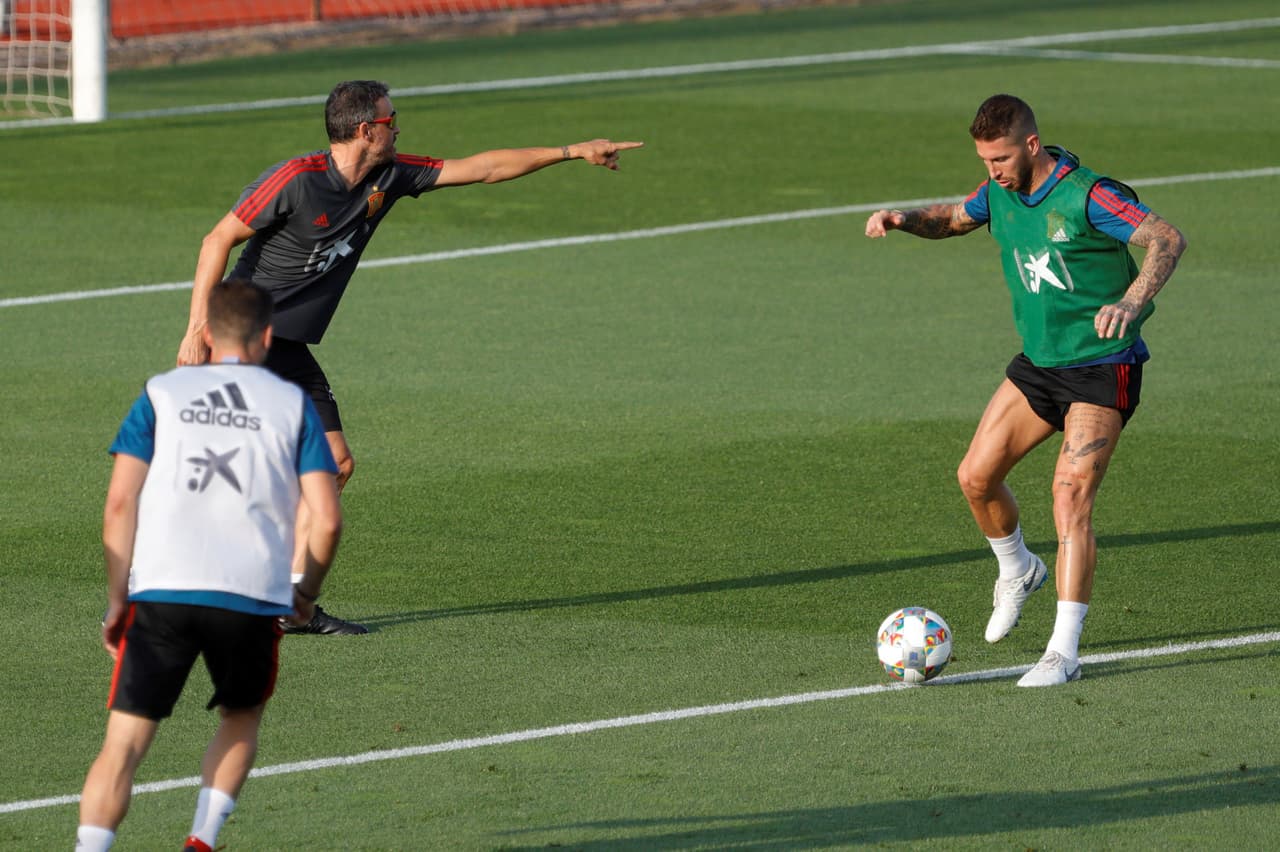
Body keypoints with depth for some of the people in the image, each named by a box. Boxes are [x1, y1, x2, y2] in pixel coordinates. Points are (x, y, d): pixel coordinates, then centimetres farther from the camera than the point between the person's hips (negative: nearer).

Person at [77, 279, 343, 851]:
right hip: (253, 598, 1)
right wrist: (307, 592, 20)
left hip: (160, 590, 0)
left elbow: (120, 504, 2)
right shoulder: (293, 403, 11)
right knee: (242, 719, 26)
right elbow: (326, 520, 3)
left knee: (124, 744, 0)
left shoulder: (160, 395, 11)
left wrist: (117, 600, 8)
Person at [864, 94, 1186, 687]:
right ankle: (1017, 572, 37)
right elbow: (952, 218, 22)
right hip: (1038, 362, 8)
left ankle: (1064, 652, -15)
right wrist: (902, 219, 0)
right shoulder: (1000, 193, 2)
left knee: (1070, 496, -17)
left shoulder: (1086, 197, -21)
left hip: (1102, 369, -7)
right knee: (976, 476, 6)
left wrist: (1130, 303, -47)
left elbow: (1167, 239, -30)